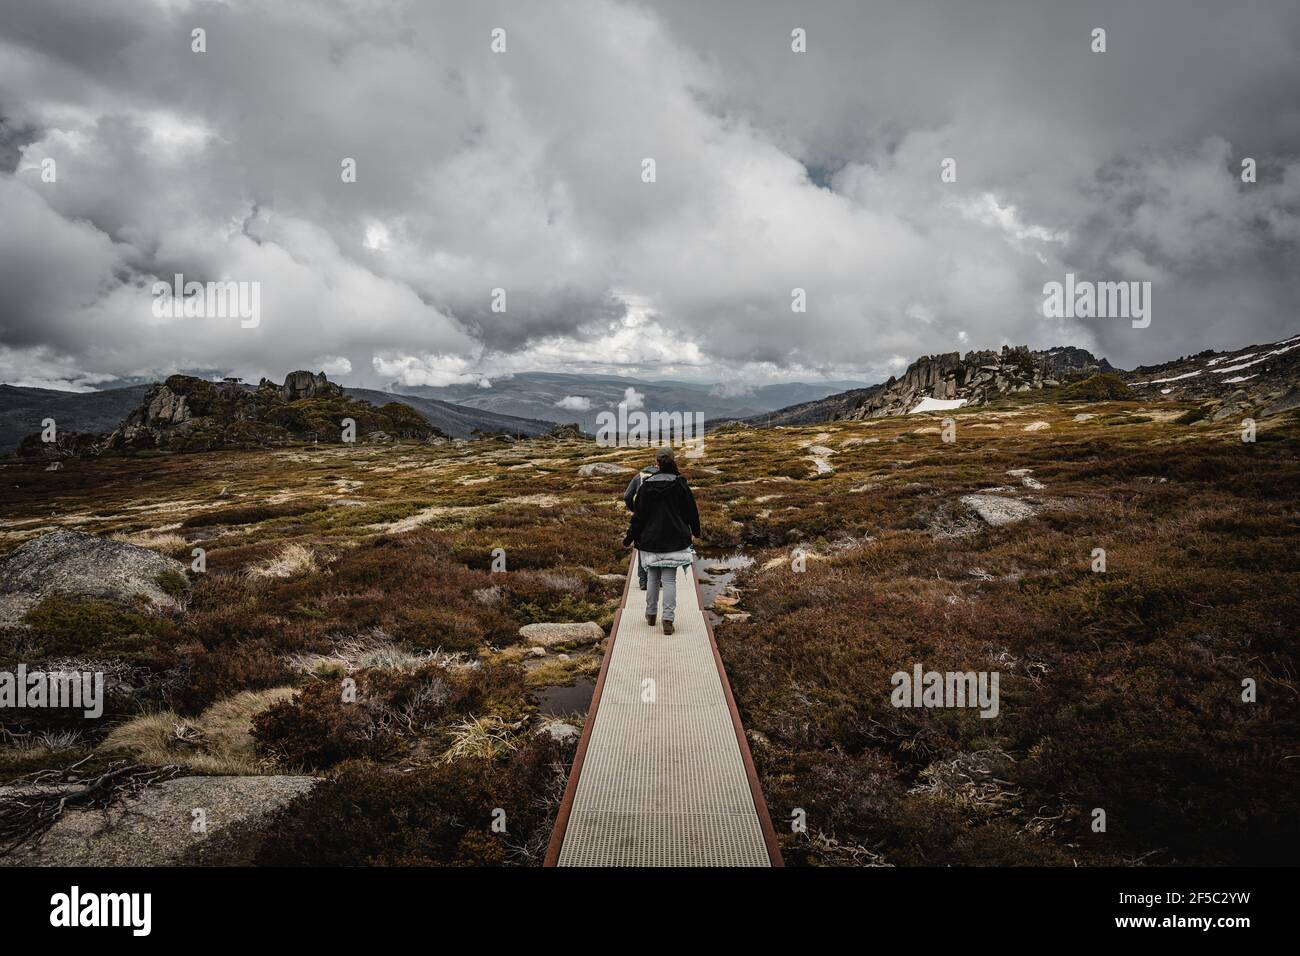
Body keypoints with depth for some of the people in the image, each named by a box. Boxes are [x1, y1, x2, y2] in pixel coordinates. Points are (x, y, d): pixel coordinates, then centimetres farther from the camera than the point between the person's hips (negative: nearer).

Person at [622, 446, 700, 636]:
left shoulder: (646, 485, -6)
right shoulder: (680, 484, -7)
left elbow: (638, 514, -3)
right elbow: (691, 510, 3)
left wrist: (630, 537, 6)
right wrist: (696, 531, 20)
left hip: (651, 540, 1)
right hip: (674, 540, -1)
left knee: (652, 577, 15)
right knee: (669, 579, 1)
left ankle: (651, 614, 26)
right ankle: (668, 620, -5)